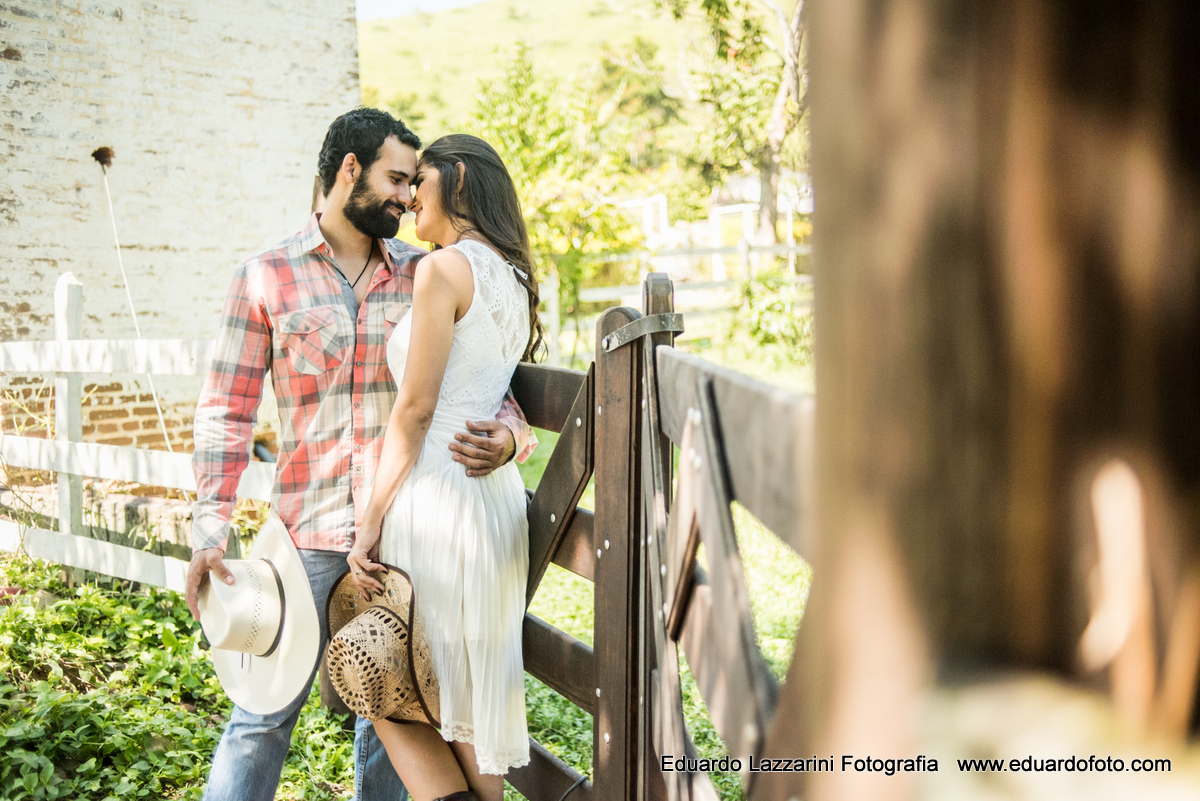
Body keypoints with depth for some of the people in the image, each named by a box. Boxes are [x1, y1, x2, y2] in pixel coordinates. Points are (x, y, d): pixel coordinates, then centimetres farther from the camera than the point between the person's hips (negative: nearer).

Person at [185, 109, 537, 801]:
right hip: (309, 533, -3)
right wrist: (210, 528, -10)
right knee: (264, 713, -1)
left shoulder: (424, 275, 9)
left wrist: (507, 435, -14)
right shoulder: (265, 277, 1)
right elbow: (227, 410, 0)